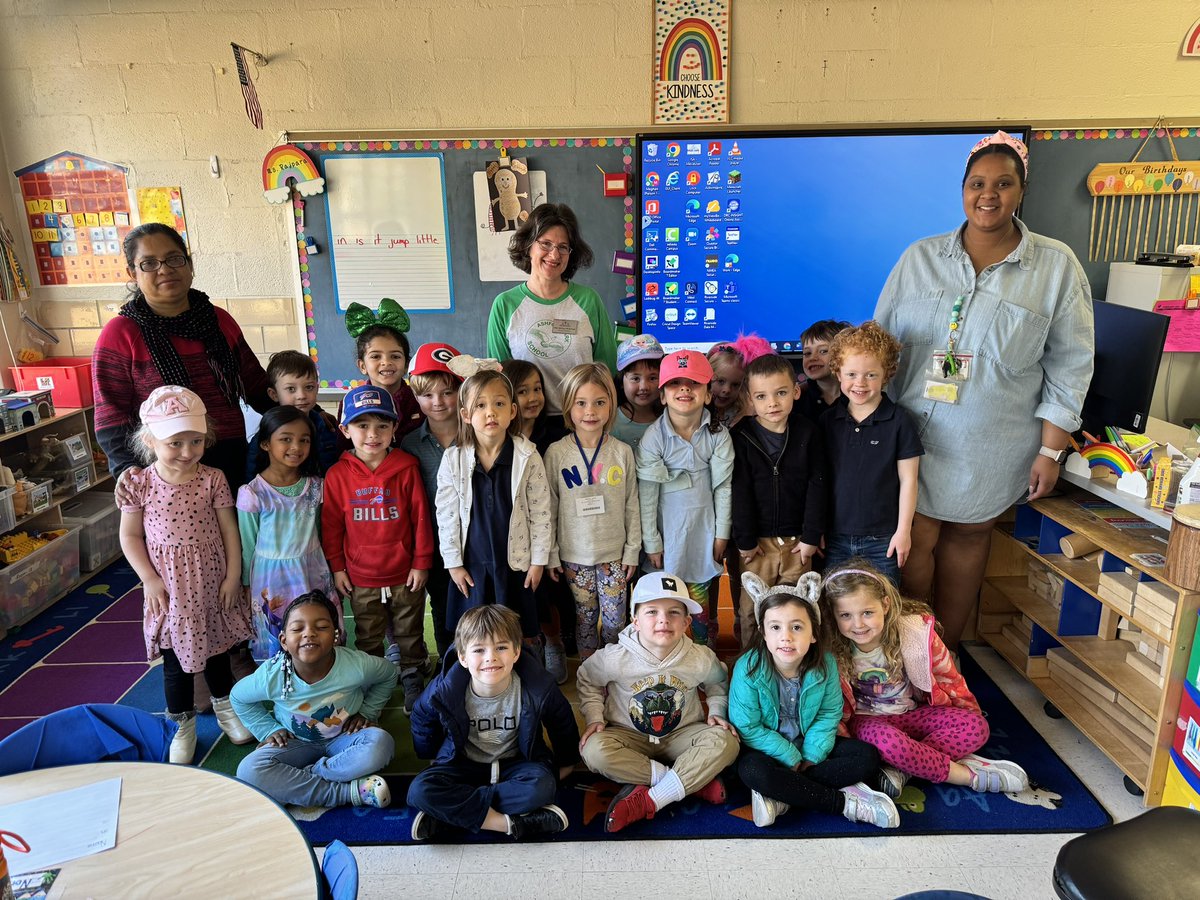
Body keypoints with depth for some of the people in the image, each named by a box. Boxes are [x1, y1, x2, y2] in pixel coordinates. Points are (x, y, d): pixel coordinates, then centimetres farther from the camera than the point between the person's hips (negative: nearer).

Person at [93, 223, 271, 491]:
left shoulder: (220, 321, 9)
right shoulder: (120, 335, -4)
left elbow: (257, 386, 15)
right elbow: (111, 418, -7)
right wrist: (128, 468, -22)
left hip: (233, 463, 4)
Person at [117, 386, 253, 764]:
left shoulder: (212, 480, -9)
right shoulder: (139, 484, -9)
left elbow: (229, 530, -4)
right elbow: (130, 536, -2)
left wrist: (233, 576, -6)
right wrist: (150, 579, -9)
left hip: (212, 585, 1)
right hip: (169, 589, -1)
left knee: (217, 651, 18)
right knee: (176, 661, 11)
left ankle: (225, 708, 39)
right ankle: (183, 725, 29)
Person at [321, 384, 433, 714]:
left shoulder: (407, 468, -10)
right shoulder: (337, 474, -7)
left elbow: (421, 518, -6)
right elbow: (330, 524, 0)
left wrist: (421, 563, -5)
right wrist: (337, 567, 1)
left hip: (405, 575, -1)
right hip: (361, 578, 1)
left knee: (410, 634, 16)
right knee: (367, 639, 18)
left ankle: (413, 681, 35)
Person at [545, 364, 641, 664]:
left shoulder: (622, 452, -4)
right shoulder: (556, 453, -7)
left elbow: (632, 505, 2)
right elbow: (548, 507, -2)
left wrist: (633, 550, 2)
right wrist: (551, 554, -1)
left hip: (614, 553, 1)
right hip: (574, 554, 0)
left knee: (615, 619, 7)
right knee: (585, 616, 12)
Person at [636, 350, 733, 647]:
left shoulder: (718, 434, -7)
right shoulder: (654, 437, -11)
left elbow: (722, 486, -1)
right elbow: (647, 494, -7)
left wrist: (722, 534, 1)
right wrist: (651, 543, -4)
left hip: (705, 528, 1)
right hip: (668, 530, -1)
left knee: (703, 596, 10)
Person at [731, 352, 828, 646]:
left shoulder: (807, 433, -3)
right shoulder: (741, 436, -6)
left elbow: (817, 486, -1)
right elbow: (740, 491, -6)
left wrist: (811, 536, -3)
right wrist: (744, 540, -6)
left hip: (797, 541, 1)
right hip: (757, 541, -1)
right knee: (750, 611, 5)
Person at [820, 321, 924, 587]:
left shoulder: (899, 421, -7)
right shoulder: (828, 420, 1)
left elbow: (908, 480, -3)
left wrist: (903, 531, -4)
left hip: (883, 539, -2)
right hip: (835, 537, 3)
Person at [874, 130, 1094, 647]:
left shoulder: (1056, 266, -1)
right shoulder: (919, 258, 3)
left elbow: (1069, 368, 0)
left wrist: (1051, 452, -3)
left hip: (992, 445, 0)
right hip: (914, 434, 1)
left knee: (968, 535, 11)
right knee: (915, 540, 1)